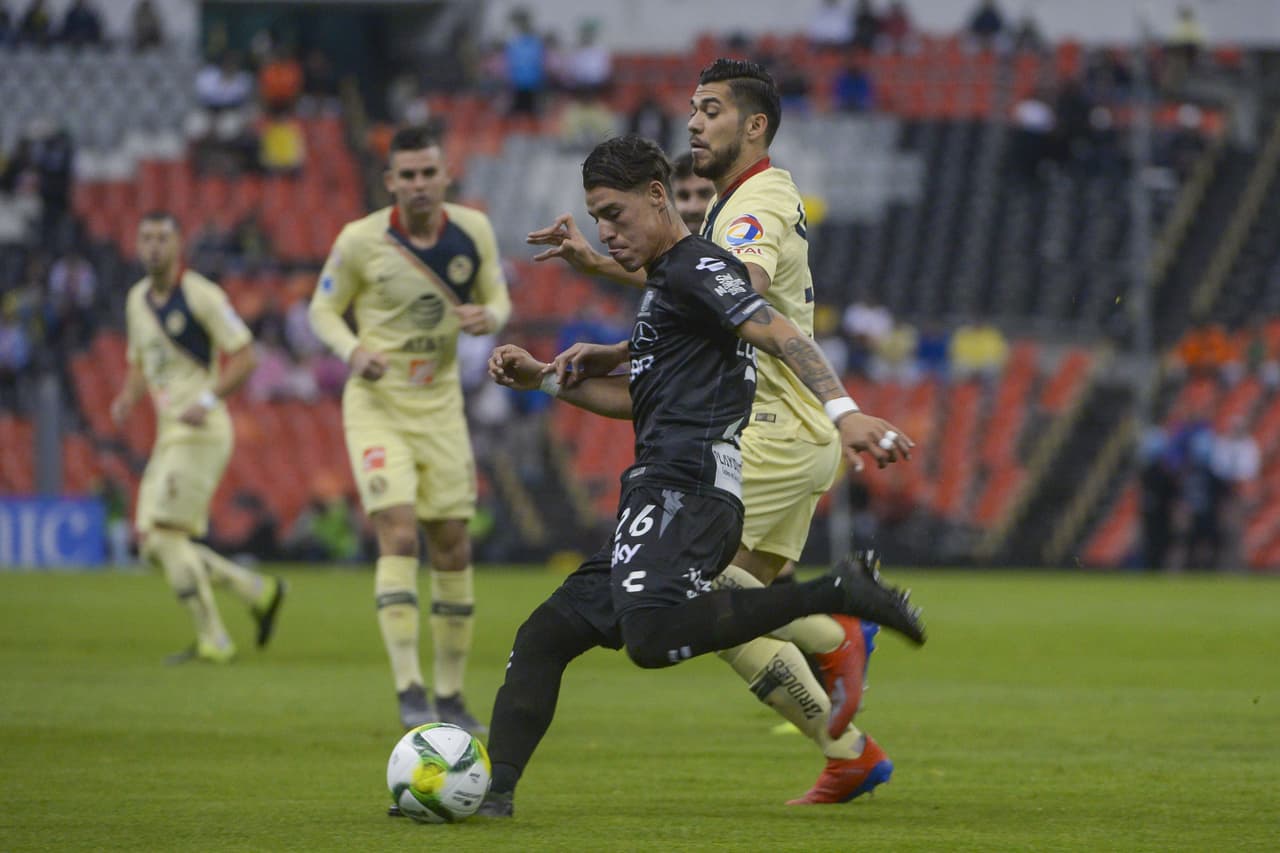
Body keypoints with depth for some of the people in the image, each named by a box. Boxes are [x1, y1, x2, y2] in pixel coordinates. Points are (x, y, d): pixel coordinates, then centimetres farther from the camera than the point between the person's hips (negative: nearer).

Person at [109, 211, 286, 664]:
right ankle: (259, 591, 16)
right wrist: (127, 397, 3)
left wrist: (207, 400, -22)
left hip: (201, 433, -8)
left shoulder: (200, 295, -9)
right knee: (154, 546, 5)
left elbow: (244, 356, -10)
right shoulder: (137, 299, 14)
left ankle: (212, 640, -6)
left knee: (166, 535, -14)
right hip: (167, 435, 8)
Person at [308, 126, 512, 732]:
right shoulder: (361, 240, -11)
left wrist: (489, 316, -15)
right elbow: (323, 309, 0)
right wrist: (353, 350, -20)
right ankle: (409, 690, -20)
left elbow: (498, 298, 9)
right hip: (377, 405, -4)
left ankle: (450, 695, 16)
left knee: (453, 548, 5)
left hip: (440, 406, 4)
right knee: (398, 535, -18)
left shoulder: (473, 229, -2)